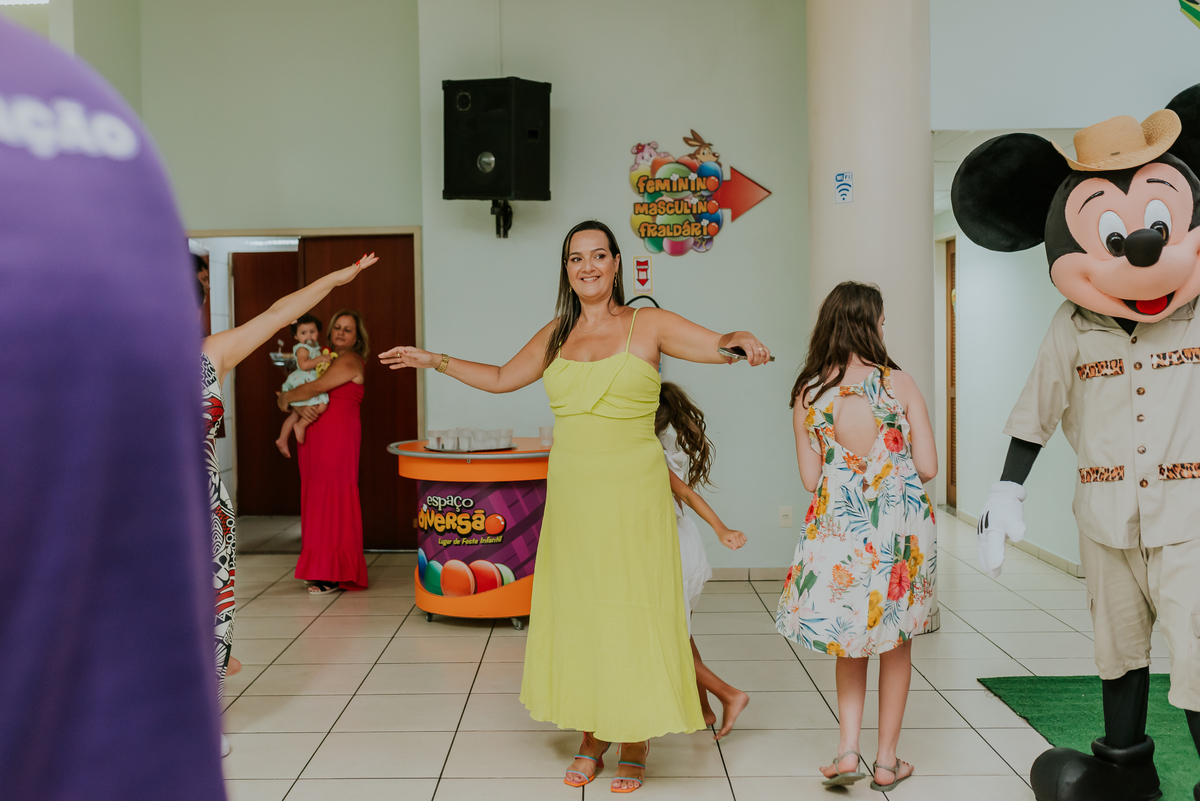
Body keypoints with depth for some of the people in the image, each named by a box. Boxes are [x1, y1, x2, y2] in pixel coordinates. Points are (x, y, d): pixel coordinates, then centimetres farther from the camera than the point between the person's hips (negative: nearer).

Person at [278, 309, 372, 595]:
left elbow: (317, 387, -16)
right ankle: (322, 569, 14)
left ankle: (335, 575, -3)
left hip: (338, 434, -9)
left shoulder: (350, 361, -7)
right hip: (316, 435, 9)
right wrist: (299, 406, -8)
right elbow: (303, 388, 14)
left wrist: (285, 398, -1)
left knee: (333, 499, -7)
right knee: (318, 498, 8)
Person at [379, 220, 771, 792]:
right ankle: (593, 737, 25)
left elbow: (721, 345, -4)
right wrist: (436, 361, 21)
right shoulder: (556, 335, 11)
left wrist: (743, 342, -26)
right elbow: (501, 378, 24)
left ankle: (635, 743, 18)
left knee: (632, 610, 1)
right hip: (571, 493, 4)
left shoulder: (647, 325, -1)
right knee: (577, 610, 9)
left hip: (632, 492, -4)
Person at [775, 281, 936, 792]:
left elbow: (810, 479, 0)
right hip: (900, 528, -1)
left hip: (838, 531, 2)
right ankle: (887, 762, 23)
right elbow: (928, 466, -7)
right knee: (896, 644, 15)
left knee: (853, 640, 21)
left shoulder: (807, 394, -3)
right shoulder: (899, 384, -8)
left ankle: (848, 751, 12)